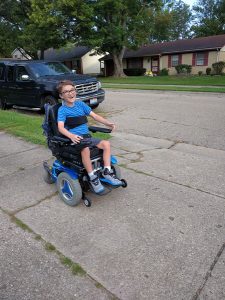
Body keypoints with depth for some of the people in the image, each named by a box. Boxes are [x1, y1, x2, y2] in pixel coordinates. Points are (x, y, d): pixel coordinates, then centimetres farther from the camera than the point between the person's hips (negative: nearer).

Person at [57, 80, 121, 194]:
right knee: (85, 149, -35)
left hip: (87, 136, 6)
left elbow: (94, 115, 9)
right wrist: (71, 136, -38)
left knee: (106, 143, -13)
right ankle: (93, 178, -23)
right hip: (74, 139, -5)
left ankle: (107, 171, -8)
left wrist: (107, 123, -6)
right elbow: (60, 127, -18)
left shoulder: (80, 104, 12)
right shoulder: (62, 110, -4)